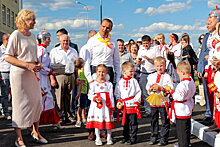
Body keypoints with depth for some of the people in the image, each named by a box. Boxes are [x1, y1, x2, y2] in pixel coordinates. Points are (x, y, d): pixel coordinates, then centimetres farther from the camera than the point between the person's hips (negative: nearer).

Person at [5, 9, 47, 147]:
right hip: (19, 74, -7)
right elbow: (8, 57, -12)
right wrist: (27, 65, -20)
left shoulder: (32, 36, 14)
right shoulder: (16, 35, -8)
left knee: (37, 102, 10)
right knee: (20, 104, -2)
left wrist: (38, 63, 2)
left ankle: (36, 132, 28)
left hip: (32, 74, 7)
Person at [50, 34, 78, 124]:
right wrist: (52, 79, -6)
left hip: (71, 76, 3)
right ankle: (60, 115, 3)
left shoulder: (74, 51, 16)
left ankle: (68, 115, 13)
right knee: (60, 97, -4)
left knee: (69, 97, 6)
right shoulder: (54, 51, 6)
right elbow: (51, 66, 3)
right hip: (59, 76, -3)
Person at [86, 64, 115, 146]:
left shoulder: (109, 84, 6)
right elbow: (89, 95, 2)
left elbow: (111, 96, 6)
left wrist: (112, 106, 2)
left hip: (107, 105, 1)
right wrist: (95, 98, -17)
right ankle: (98, 139, 16)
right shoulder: (93, 84, 2)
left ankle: (109, 138, 19)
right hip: (97, 105, -1)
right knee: (97, 122, 4)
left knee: (108, 121, 4)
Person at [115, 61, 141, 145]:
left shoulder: (134, 81, -1)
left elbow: (138, 92, -2)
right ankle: (126, 137, 26)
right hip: (124, 105, 3)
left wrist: (136, 102, -9)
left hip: (132, 105, -3)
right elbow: (117, 93, 13)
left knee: (133, 122, 0)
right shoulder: (120, 82, 6)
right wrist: (119, 101, 2)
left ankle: (133, 138, 8)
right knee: (125, 123, 13)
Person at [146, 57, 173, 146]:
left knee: (165, 121, 2)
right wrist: (151, 88, -10)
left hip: (163, 102, -4)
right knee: (154, 120, 13)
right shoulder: (151, 76, 10)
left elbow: (170, 88, -11)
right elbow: (147, 87, 11)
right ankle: (153, 137, 25)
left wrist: (160, 88, -19)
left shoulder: (167, 77, -5)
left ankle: (164, 138, 11)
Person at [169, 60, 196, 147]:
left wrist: (172, 92, -15)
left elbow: (180, 97, -29)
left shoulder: (183, 84, -27)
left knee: (181, 130, 0)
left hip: (181, 112, -11)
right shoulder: (191, 81, 4)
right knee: (186, 129, 22)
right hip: (188, 110, 11)